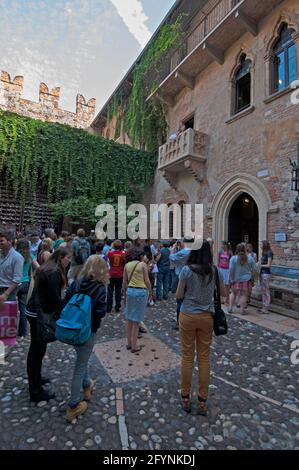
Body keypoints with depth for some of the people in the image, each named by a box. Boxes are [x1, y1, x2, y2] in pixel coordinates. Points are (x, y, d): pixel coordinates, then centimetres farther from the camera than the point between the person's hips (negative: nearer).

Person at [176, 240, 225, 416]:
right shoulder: (215, 271, -5)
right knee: (204, 357, 13)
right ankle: (202, 401, 25)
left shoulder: (187, 270, -15)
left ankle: (186, 398, 26)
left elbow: (179, 295, -9)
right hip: (207, 317, 3)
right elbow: (223, 291, 10)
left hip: (188, 316, -2)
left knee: (187, 357, 12)